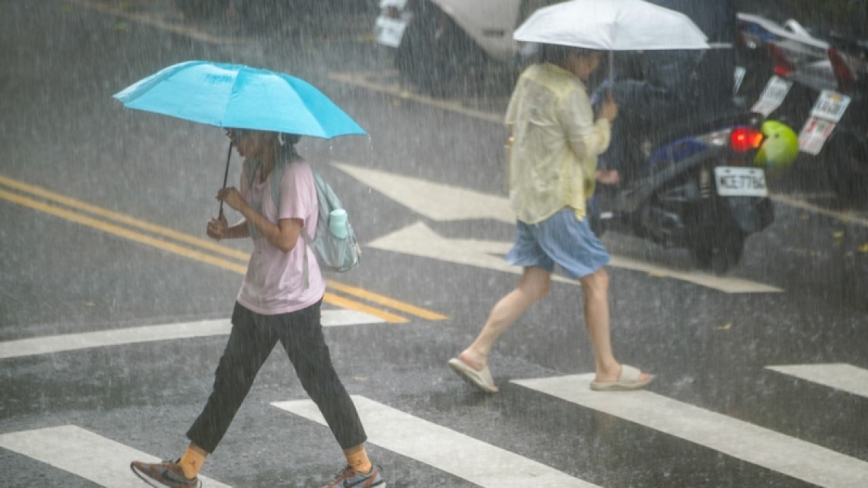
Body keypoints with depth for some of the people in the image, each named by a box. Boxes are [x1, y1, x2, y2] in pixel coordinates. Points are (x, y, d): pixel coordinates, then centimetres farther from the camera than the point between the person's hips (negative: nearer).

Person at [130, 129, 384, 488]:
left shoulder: (293, 173, -21)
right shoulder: (252, 168, 5)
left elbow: (286, 239, -25)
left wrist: (242, 205, -21)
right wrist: (227, 231, -4)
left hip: (293, 300, -9)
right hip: (256, 297, 9)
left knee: (319, 382, 2)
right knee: (229, 380, 12)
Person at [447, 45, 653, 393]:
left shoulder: (529, 77, 9)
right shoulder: (569, 92, -18)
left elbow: (511, 124, 19)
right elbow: (588, 145, -17)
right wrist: (604, 120, 0)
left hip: (527, 196, 9)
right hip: (558, 201, -9)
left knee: (534, 287, 12)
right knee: (595, 281, 3)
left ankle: (476, 354, 7)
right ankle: (607, 370, 9)